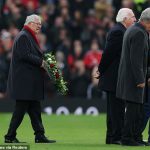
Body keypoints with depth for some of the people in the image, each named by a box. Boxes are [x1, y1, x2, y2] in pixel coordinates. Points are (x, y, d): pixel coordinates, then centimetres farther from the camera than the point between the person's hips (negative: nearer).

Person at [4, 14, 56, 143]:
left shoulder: (29, 37, 20)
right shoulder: (23, 37, -12)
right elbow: (24, 55, -22)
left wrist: (42, 62, 7)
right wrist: (40, 62, -15)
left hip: (31, 82, 11)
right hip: (24, 81, -11)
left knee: (35, 109, 9)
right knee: (21, 109, -7)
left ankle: (40, 135, 9)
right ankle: (10, 136, -2)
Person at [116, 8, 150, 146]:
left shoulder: (132, 30, 14)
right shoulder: (139, 33, -18)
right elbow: (136, 59, -22)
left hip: (132, 76, 10)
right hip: (134, 77, -10)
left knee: (139, 108, 14)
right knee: (133, 108, -5)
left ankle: (136, 137, 18)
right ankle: (127, 138, -1)